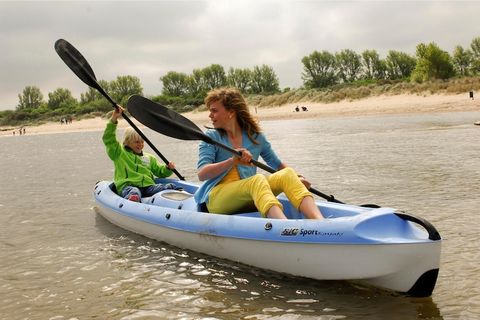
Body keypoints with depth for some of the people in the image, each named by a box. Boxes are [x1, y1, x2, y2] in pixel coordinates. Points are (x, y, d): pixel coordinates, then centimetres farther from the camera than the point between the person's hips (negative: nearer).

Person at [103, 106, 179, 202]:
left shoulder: (149, 158, 32)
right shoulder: (120, 154, 16)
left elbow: (160, 171, 35)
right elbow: (108, 139, 5)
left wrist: (168, 169, 10)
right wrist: (114, 119, -5)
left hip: (148, 187, 6)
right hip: (127, 186, -5)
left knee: (170, 187, -24)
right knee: (134, 193, -44)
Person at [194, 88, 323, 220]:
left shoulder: (255, 136, 12)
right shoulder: (211, 137, 3)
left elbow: (277, 164, 22)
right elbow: (202, 174, -10)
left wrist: (296, 179, 3)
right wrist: (232, 161, -25)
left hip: (248, 199, 4)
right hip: (216, 198, -4)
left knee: (287, 174, -18)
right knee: (258, 180, -32)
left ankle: (320, 221, -43)